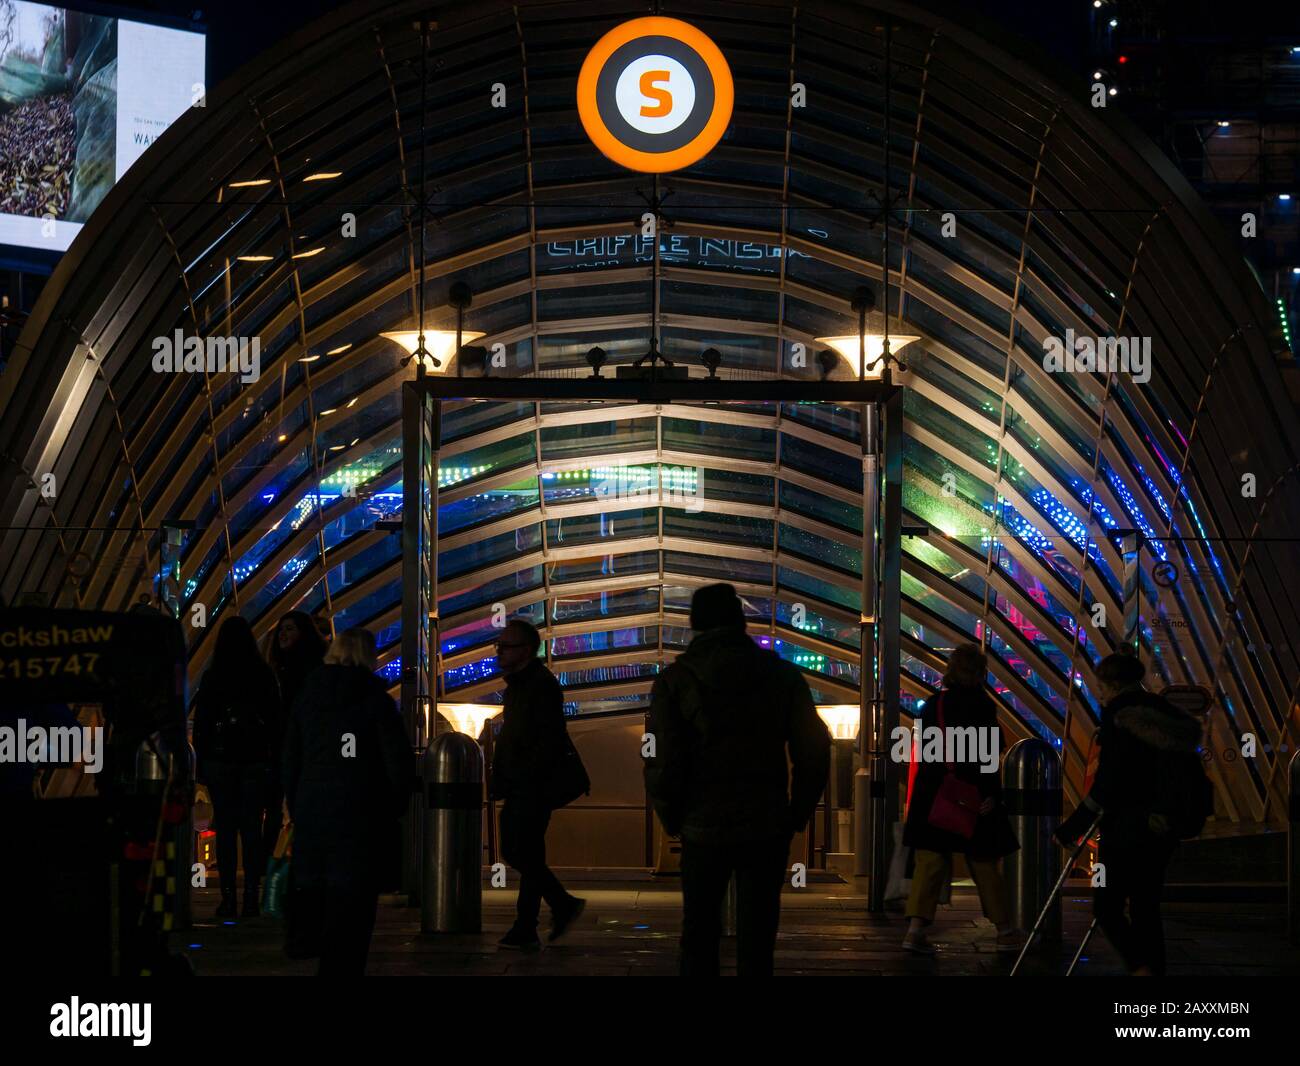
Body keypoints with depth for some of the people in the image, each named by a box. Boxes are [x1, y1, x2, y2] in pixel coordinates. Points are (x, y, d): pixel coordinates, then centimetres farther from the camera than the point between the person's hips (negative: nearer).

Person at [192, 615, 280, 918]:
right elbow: (275, 718, 3)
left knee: (225, 828, 2)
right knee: (252, 828, 3)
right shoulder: (264, 676, 0)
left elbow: (201, 723, 0)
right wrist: (273, 759, 10)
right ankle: (251, 897, -1)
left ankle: (228, 896, -2)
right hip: (256, 760, 1)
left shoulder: (212, 677, -3)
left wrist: (201, 762, 6)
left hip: (220, 759, -1)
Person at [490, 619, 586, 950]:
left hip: (533, 788, -10)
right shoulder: (517, 684, 16)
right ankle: (564, 905, 23)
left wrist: (524, 775, -21)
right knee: (513, 851, 12)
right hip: (516, 789, 10)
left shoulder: (542, 685, -14)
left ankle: (525, 931, 2)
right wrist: (503, 778, 13)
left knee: (526, 856, -5)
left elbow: (551, 739, -20)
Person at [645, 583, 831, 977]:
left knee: (699, 934, 13)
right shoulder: (783, 676, 1)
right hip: (769, 830, 1)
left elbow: (662, 764, -10)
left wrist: (673, 819, 4)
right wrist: (796, 815, 9)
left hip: (703, 829, -1)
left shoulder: (674, 681, -4)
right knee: (757, 937, 6)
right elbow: (814, 753, -1)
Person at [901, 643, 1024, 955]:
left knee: (931, 859, 4)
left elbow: (923, 753, 12)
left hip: (932, 796, 5)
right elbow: (985, 755, -16)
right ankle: (1005, 931, 14)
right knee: (984, 864, 5)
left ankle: (916, 928, -8)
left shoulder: (932, 704, 7)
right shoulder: (981, 704, -10)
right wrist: (991, 795, -15)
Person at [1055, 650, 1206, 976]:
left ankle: (1142, 968, -17)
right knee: (1146, 907, 15)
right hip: (1165, 827, 7)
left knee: (1107, 906, 1)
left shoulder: (1118, 716, -13)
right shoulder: (1166, 713, 9)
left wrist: (1073, 827, -12)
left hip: (1129, 826, -7)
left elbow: (1108, 781, -17)